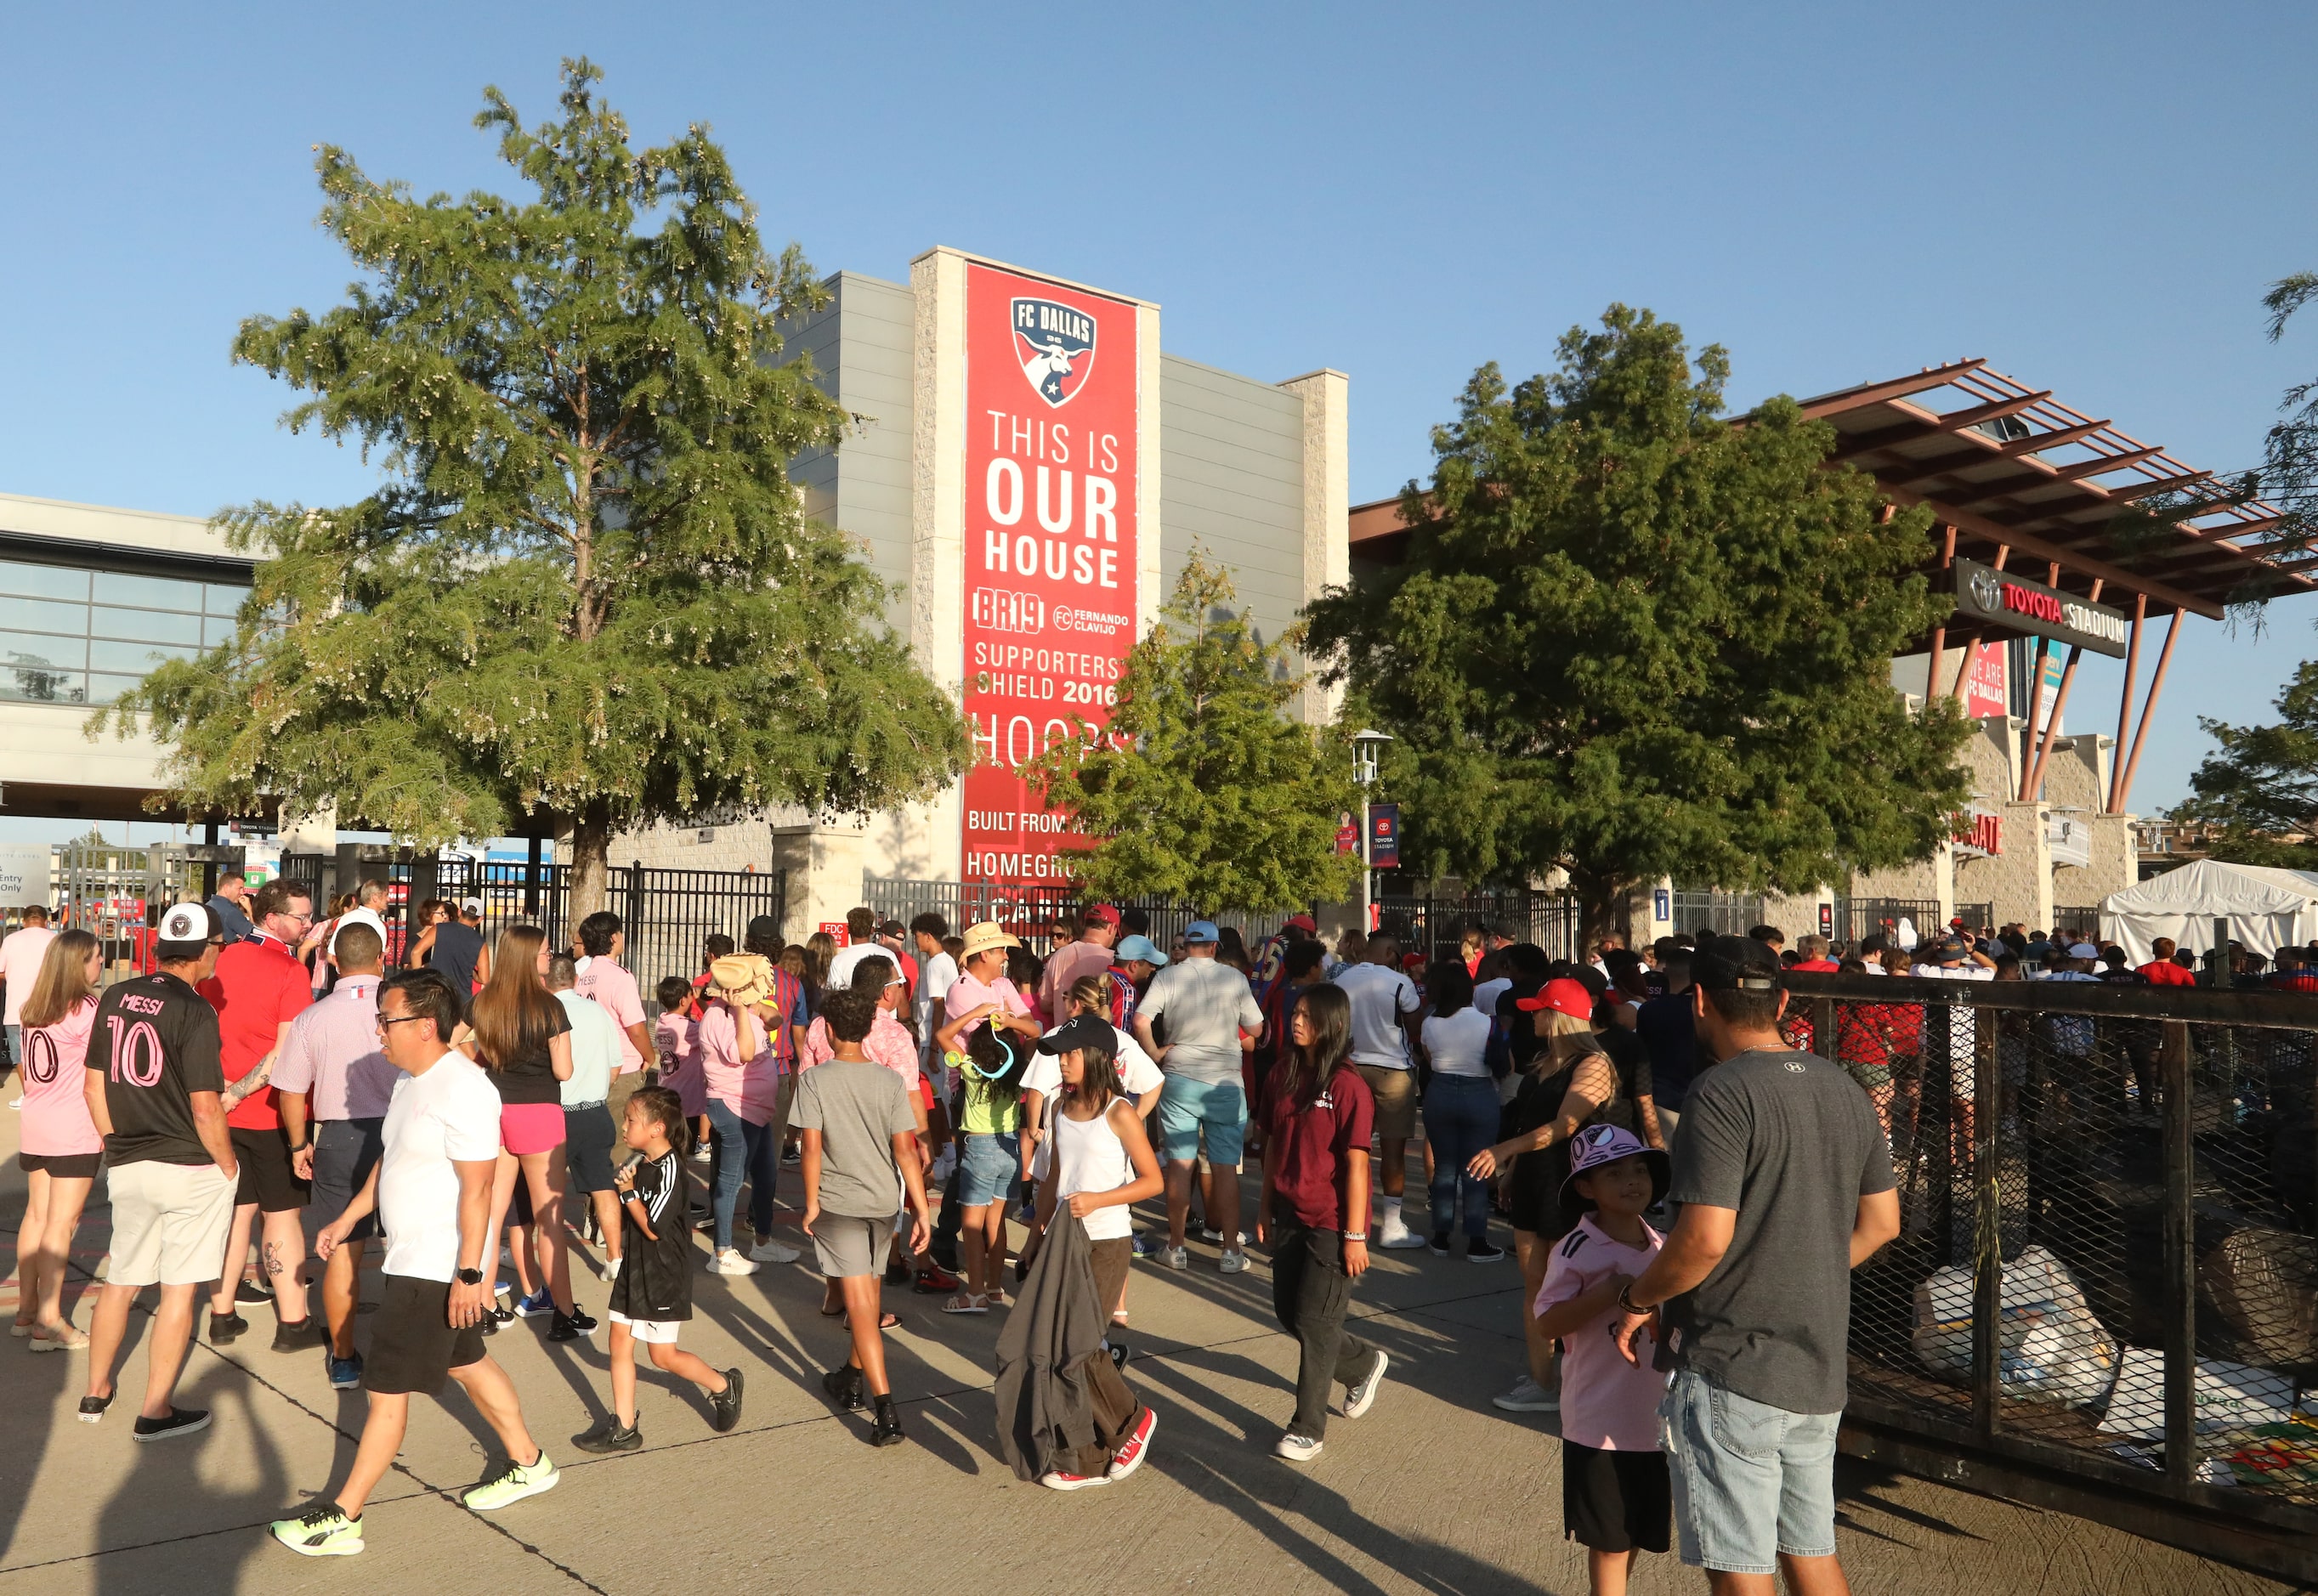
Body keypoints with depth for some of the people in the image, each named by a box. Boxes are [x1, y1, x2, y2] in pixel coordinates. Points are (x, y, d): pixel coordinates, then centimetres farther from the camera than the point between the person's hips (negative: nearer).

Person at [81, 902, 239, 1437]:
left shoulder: (115, 998, 3)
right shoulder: (195, 1011, -17)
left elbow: (94, 1083, 10)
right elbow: (205, 1109, -18)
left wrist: (118, 1143, 19)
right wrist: (227, 1165, -3)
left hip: (127, 1167, 6)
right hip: (191, 1168, -6)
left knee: (121, 1282, 21)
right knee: (178, 1289, 5)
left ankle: (96, 1393, 34)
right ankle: (156, 1412, 12)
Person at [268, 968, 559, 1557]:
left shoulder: (462, 1090, -24)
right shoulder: (411, 1081, 8)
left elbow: (478, 1187, -25)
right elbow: (390, 1160, 22)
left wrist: (469, 1273, -25)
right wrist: (347, 1219, 22)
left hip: (438, 1270, -10)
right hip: (413, 1259, 10)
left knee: (386, 1389, -1)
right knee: (465, 1362, 21)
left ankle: (343, 1518, 11)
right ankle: (527, 1463, 35)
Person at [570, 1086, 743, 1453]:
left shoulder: (669, 1170, -21)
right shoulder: (638, 1163, 6)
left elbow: (653, 1228, -22)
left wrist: (629, 1192, -22)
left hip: (663, 1275, -8)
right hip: (632, 1270, 8)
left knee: (663, 1355, 2)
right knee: (620, 1343, 8)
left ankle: (723, 1386, 23)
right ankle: (623, 1427, 18)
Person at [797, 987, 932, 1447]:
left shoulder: (815, 1079, -12)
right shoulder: (890, 1081, -5)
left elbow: (812, 1147, -14)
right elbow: (905, 1151, -8)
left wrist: (811, 1203, -2)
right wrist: (921, 1211, -5)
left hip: (837, 1202, -4)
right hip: (883, 1200, 4)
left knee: (858, 1301, -4)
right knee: (868, 1290, 24)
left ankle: (885, 1409, -10)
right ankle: (854, 1376, 41)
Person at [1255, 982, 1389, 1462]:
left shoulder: (1348, 1086, -17)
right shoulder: (1283, 1073, 2)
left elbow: (1356, 1164, -16)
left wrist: (1355, 1235, -15)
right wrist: (1265, 1205, 11)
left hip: (1330, 1221, -7)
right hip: (1289, 1216, 7)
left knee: (1314, 1322, 1)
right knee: (1289, 1313, 15)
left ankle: (1309, 1429, 17)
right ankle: (1365, 1362, 40)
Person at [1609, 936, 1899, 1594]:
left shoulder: (1722, 1093, -18)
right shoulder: (1843, 1089, 7)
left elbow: (1706, 1238, -24)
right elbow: (1881, 1222, 14)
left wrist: (1638, 1300, -9)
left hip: (1731, 1368, -8)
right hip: (1819, 1367, 8)